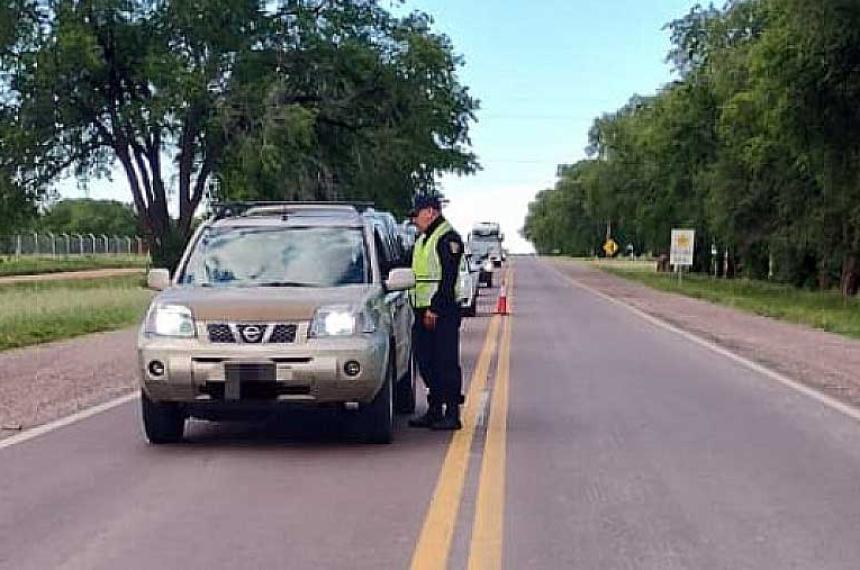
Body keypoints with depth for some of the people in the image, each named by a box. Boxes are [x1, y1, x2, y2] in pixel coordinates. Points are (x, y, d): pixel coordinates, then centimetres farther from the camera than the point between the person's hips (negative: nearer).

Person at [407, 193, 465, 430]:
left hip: (442, 313, -10)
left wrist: (435, 308, -22)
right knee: (426, 363, 11)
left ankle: (452, 414, -3)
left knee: (446, 363, -6)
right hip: (424, 312, 10)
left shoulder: (448, 238, -10)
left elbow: (448, 278, -18)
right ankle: (434, 411, 19)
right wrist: (420, 310, 18)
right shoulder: (423, 239, 20)